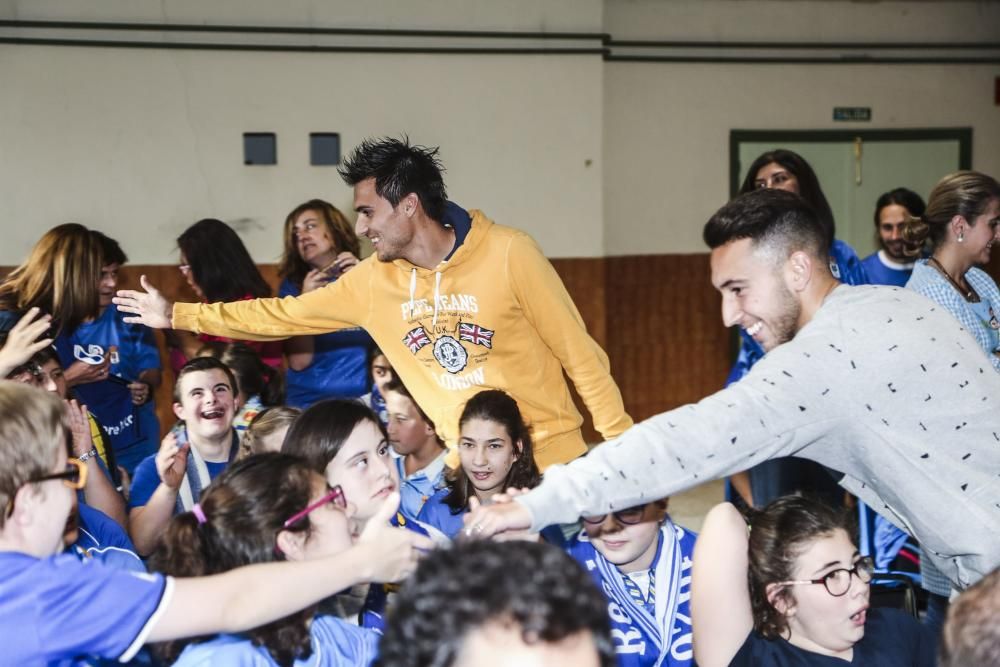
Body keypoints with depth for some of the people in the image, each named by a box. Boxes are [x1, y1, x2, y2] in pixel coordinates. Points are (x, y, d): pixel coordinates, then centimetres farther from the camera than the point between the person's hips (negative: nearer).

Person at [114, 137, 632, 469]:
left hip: (553, 461, -4)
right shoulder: (372, 281, 1)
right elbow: (285, 316, 11)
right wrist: (178, 315, 13)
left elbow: (579, 355, -8)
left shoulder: (508, 254, -13)